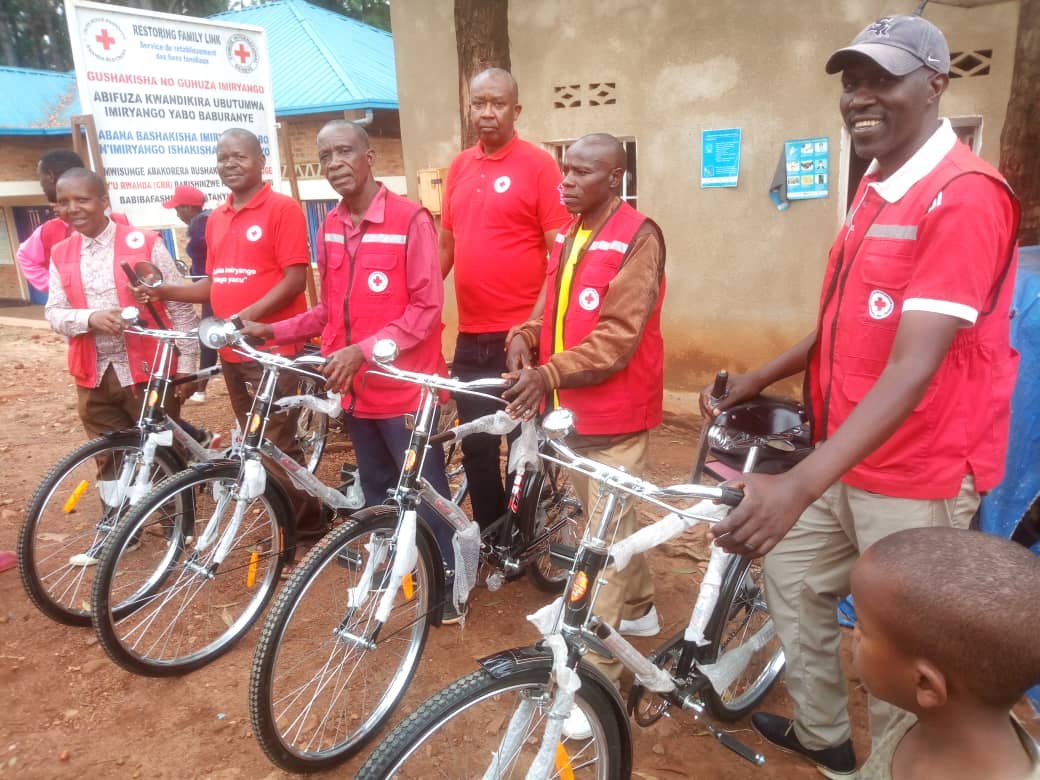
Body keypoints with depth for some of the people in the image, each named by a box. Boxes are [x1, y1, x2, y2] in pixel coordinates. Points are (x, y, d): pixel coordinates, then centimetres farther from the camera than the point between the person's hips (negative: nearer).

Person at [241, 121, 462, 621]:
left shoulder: (410, 218, -13)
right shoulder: (329, 228, 7)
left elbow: (427, 308, -15)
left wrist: (362, 350, -23)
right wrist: (272, 331, 5)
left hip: (406, 388, -6)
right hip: (357, 390, 6)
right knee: (378, 495, 20)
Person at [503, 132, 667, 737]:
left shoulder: (637, 237, -13)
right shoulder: (567, 237, 13)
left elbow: (619, 335, -22)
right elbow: (551, 310, 14)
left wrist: (550, 374, -31)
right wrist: (525, 341, -8)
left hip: (616, 415, -8)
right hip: (568, 409, 8)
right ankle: (639, 608, 44)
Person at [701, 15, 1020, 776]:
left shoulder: (965, 196, -21)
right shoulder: (877, 187, 9)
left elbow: (913, 368, -31)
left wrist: (799, 484, -39)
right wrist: (759, 378, 11)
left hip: (916, 475, -9)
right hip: (847, 458, 9)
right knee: (792, 576, 20)